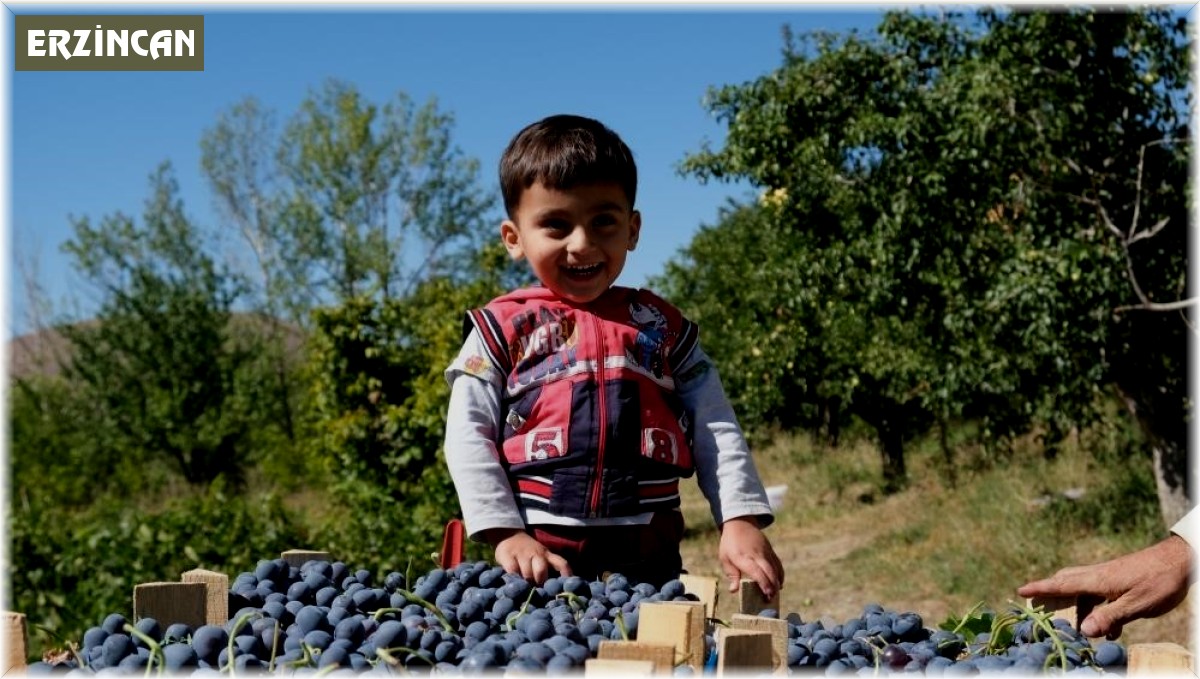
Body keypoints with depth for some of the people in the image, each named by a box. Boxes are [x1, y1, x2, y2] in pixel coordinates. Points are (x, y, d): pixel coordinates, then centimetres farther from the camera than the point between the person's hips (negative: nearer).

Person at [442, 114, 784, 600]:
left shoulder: (661, 326, 12)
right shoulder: (504, 329, 5)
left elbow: (716, 430, 9)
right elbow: (468, 437, 0)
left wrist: (740, 521, -4)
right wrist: (505, 533, -10)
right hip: (538, 565, -2)